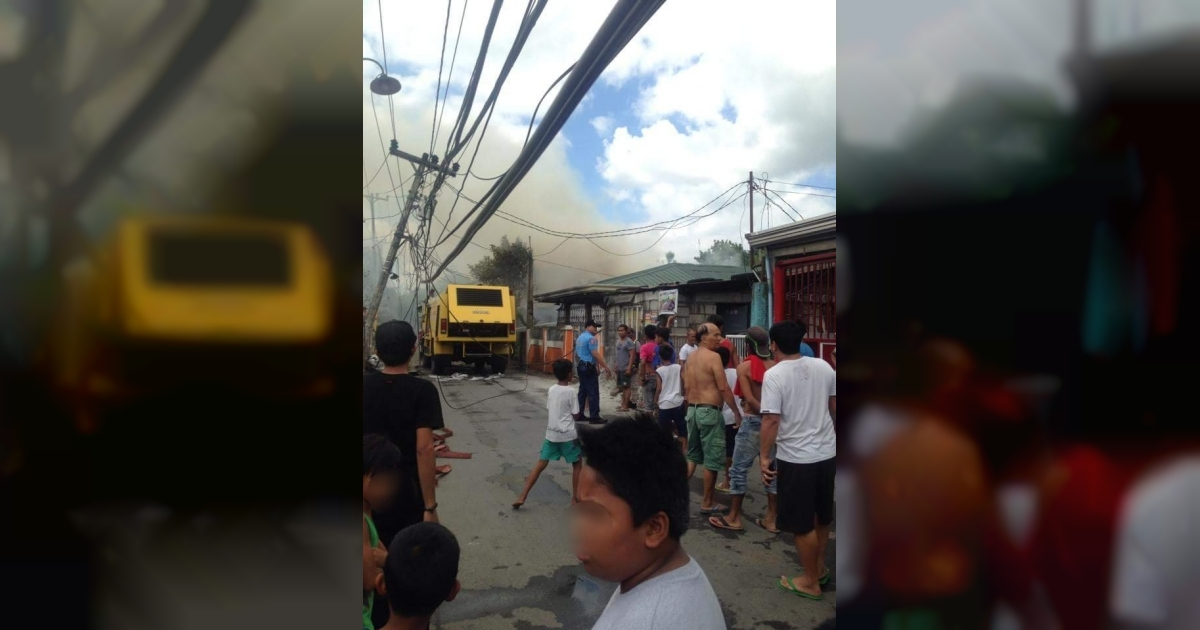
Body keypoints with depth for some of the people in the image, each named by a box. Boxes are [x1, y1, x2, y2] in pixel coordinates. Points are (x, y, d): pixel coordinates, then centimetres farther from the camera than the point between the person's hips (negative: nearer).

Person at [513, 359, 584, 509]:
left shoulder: (551, 389, 4)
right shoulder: (571, 391, -12)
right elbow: (576, 415, -7)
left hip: (551, 433, 5)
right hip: (568, 435, -5)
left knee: (541, 464, 7)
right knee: (577, 464, 14)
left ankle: (522, 496, 1)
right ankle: (575, 497, 15)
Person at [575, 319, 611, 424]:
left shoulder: (579, 338, 15)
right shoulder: (591, 338, -14)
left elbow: (576, 354, 23)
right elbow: (595, 355, -21)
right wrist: (606, 367, -20)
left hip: (581, 367, 10)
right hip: (589, 367, -10)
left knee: (583, 391, 13)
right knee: (593, 392, -7)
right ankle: (594, 417, -8)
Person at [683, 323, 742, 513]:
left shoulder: (691, 357, 11)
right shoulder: (713, 356, -14)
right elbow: (724, 388, -17)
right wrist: (737, 411, -10)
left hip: (692, 409, 8)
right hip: (709, 411, -8)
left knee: (692, 455, 18)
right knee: (712, 459, 2)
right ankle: (707, 504, 10)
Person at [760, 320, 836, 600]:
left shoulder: (774, 375, -17)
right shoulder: (823, 367, 0)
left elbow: (771, 420, -20)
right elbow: (834, 406, 9)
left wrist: (764, 455, -11)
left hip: (796, 458, -6)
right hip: (827, 451, 7)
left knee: (802, 524, 8)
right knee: (822, 515, 24)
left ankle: (811, 582, 20)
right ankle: (820, 566, 40)